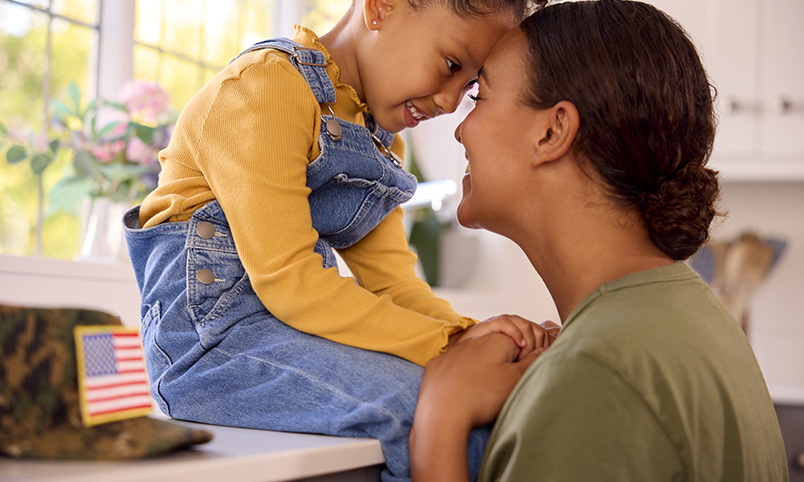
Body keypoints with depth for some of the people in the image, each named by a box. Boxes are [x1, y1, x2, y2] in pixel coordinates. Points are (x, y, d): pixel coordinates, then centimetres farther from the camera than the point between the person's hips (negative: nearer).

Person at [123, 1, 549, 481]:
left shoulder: (380, 141, 18)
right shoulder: (264, 86, -12)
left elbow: (391, 278, 9)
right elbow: (285, 279, -19)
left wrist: (469, 335, -10)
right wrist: (446, 344, -22)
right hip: (213, 335, -8)